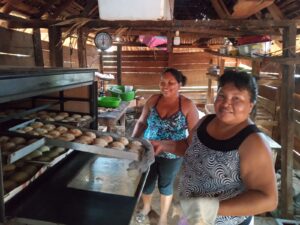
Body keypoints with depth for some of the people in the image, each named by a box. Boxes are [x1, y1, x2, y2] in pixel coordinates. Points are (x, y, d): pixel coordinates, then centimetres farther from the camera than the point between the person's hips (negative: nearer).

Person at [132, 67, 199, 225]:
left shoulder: (187, 105, -15)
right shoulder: (153, 100, -6)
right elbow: (141, 122, 3)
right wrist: (133, 140, -8)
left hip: (172, 155, -2)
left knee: (165, 185, 19)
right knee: (146, 183, 17)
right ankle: (146, 207, 52)